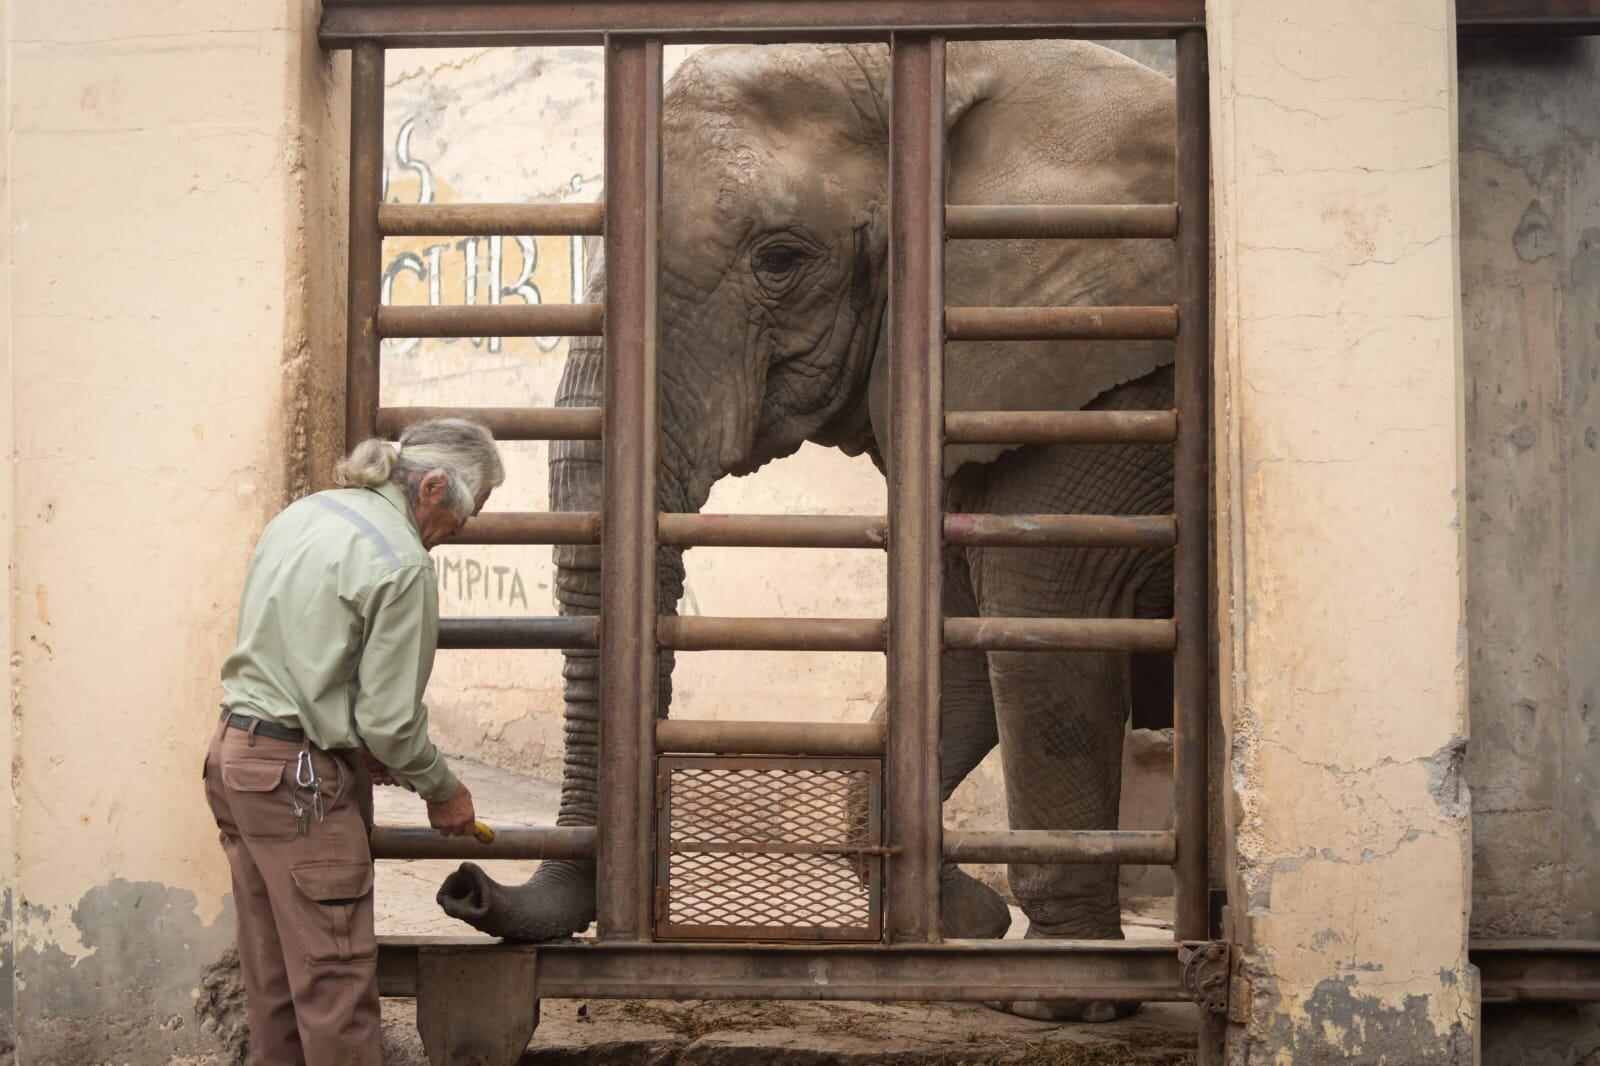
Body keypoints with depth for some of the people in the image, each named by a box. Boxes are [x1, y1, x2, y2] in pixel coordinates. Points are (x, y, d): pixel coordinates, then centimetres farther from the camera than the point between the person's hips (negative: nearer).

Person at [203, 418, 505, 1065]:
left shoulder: (303, 513, 11)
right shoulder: (403, 562, -16)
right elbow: (392, 718, -15)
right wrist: (443, 791, 1)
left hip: (234, 751, 9)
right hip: (299, 779, -9)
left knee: (272, 974, 16)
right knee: (334, 976, -3)